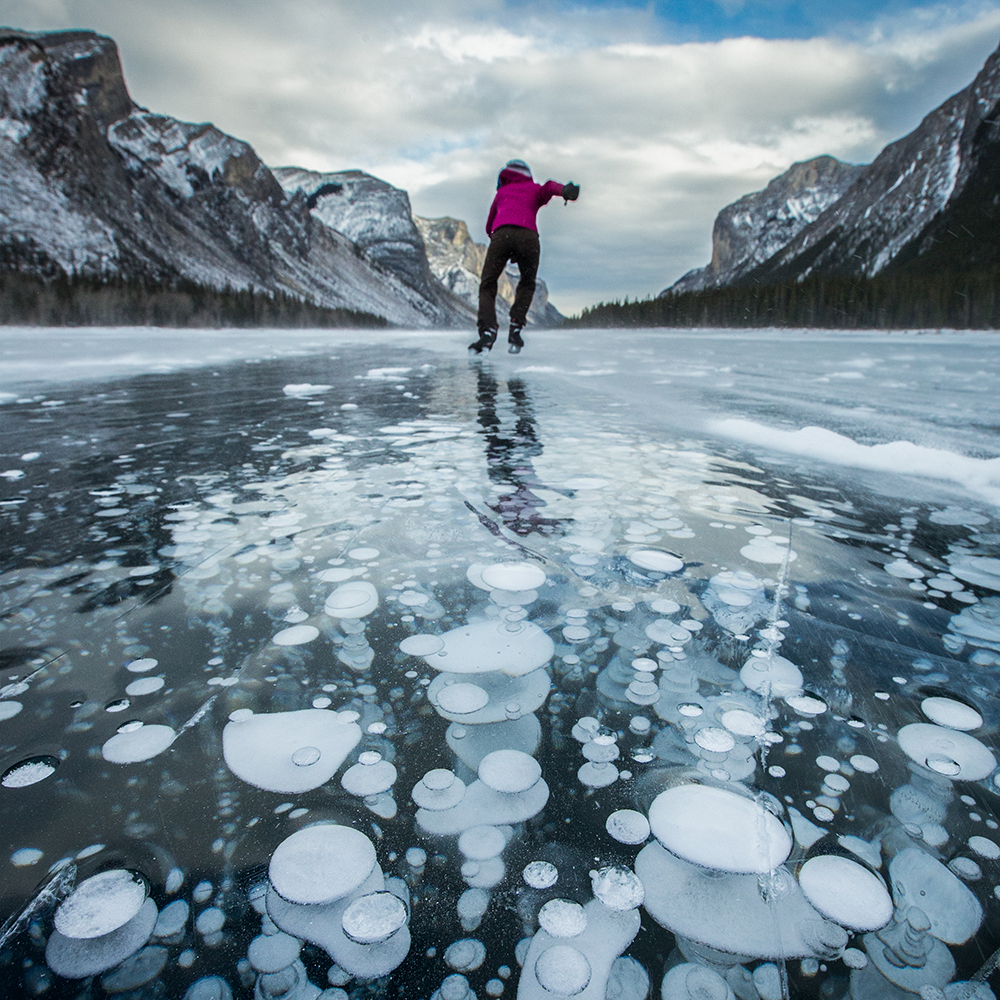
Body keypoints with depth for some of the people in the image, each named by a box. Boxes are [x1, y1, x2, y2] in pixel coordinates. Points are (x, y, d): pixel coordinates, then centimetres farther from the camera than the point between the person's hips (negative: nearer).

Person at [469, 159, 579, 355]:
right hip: (528, 235, 0)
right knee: (527, 285, 20)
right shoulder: (534, 189, 30)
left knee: (487, 286, 7)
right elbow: (550, 186, 6)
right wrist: (565, 190, -14)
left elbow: (489, 226, 37)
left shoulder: (502, 192, 36)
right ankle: (516, 327, 3)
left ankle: (488, 331, -15)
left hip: (501, 234, 0)